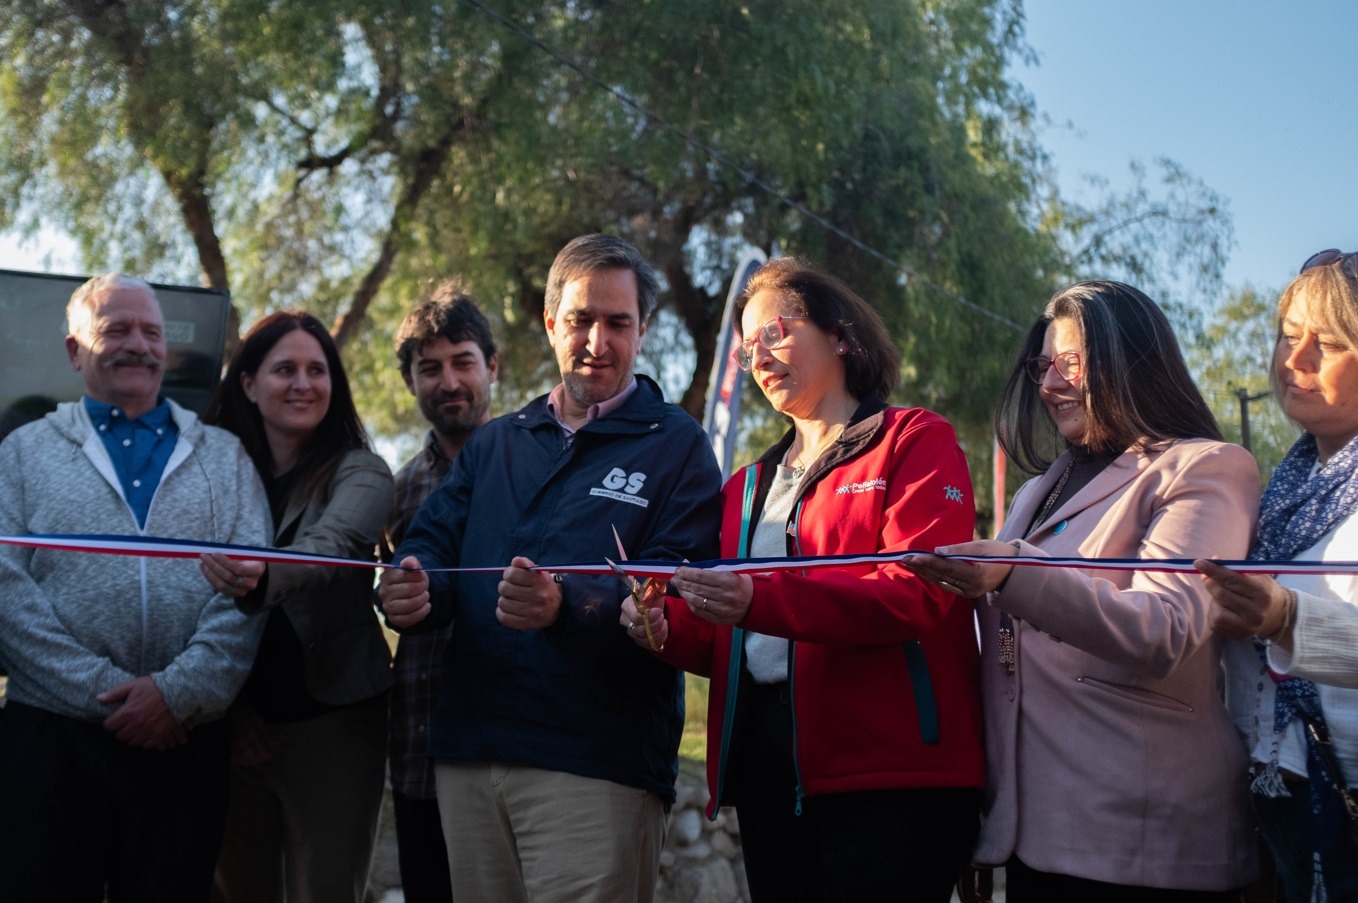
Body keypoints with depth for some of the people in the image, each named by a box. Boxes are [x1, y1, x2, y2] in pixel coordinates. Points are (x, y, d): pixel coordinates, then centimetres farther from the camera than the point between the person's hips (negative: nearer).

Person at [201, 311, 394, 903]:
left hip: (333, 724, -3)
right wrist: (226, 707, -4)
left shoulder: (360, 472, -5)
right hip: (235, 722, 3)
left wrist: (262, 578, -46)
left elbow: (332, 547, -25)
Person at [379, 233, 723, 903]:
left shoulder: (677, 447, 2)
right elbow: (432, 542, 11)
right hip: (468, 754, 5)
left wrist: (566, 607, -29)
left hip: (598, 765, -5)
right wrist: (410, 588, -14)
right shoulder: (493, 445, 19)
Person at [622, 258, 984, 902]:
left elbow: (919, 594, -14)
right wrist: (666, 630, -3)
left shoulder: (915, 441, 2)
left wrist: (759, 602, -26)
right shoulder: (749, 486, 22)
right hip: (765, 769, 6)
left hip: (889, 772, -6)